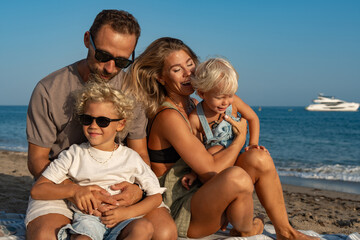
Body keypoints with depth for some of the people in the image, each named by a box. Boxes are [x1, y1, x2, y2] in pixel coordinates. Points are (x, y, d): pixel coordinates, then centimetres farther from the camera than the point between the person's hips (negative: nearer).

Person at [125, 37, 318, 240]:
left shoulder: (193, 105, 9)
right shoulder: (168, 117, -20)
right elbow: (211, 171, -22)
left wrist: (251, 148, -1)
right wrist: (241, 137, -8)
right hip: (179, 214, -9)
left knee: (259, 158, -8)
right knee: (237, 177, -34)